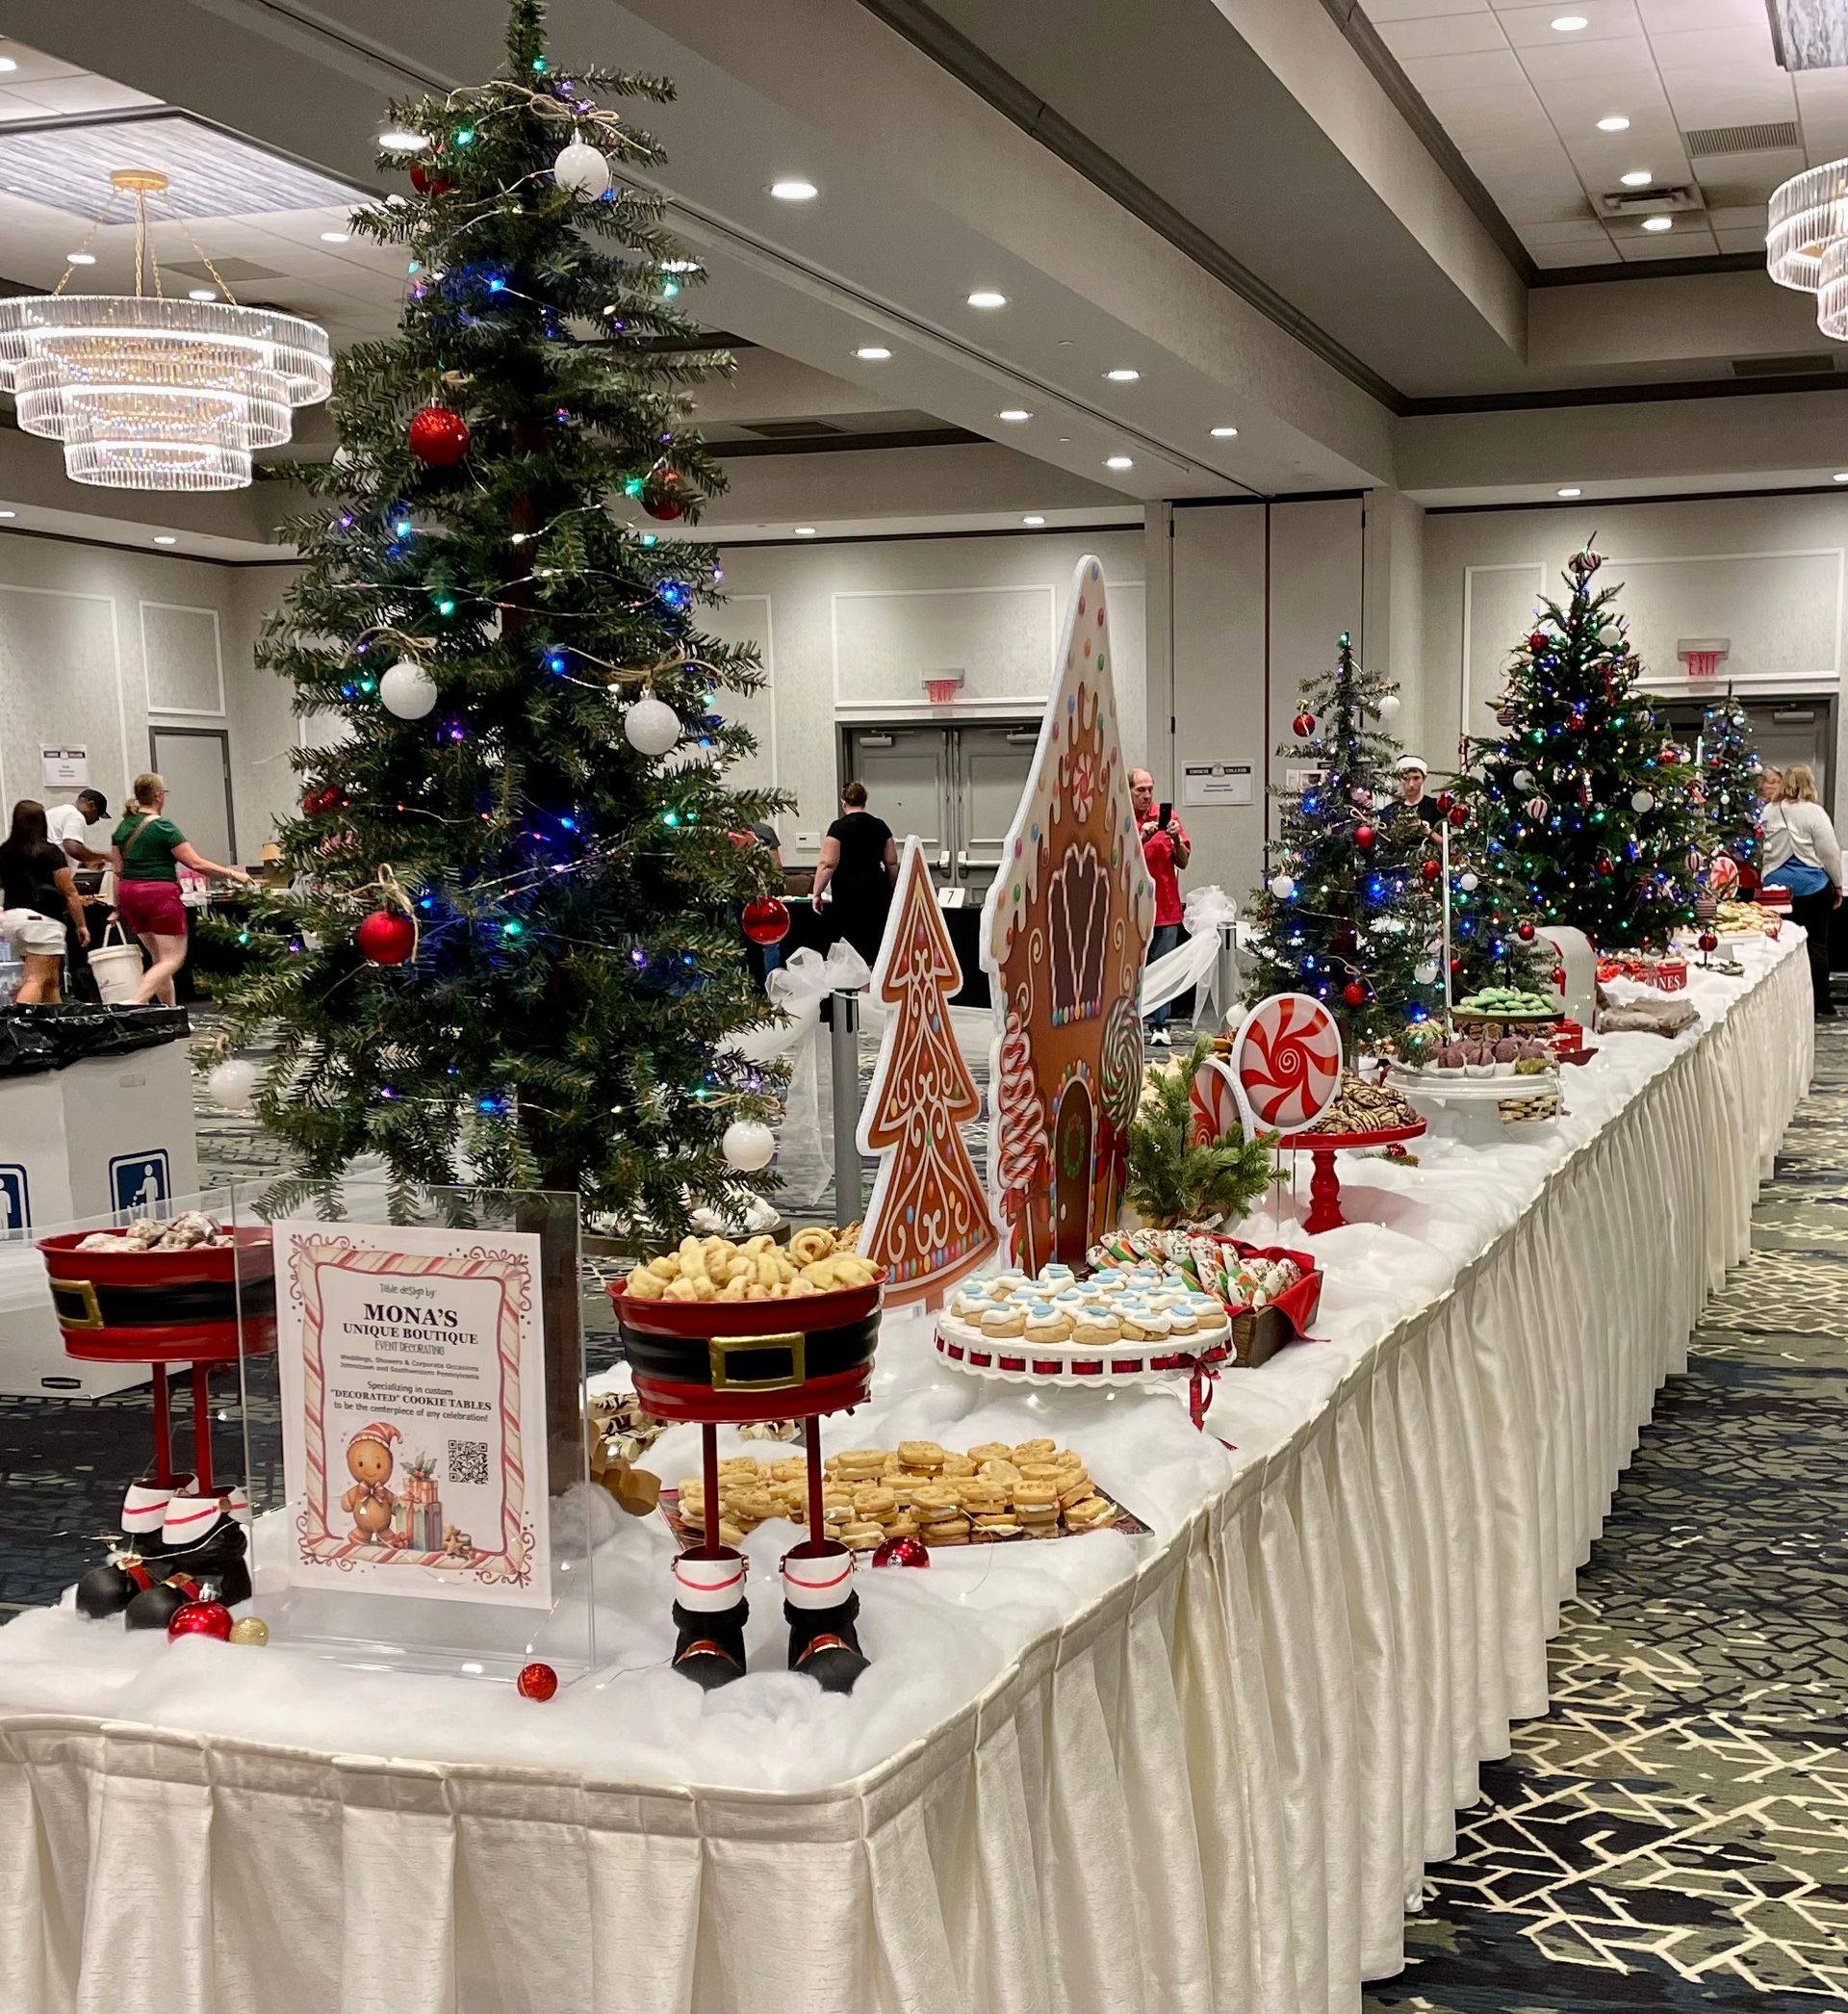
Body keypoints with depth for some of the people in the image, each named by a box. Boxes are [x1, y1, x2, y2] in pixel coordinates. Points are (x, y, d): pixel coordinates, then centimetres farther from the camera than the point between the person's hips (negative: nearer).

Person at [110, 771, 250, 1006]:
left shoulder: (123, 827, 10)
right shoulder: (163, 828, -10)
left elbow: (118, 870, 14)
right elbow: (196, 863, -12)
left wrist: (118, 907, 21)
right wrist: (231, 874, -3)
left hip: (129, 892, 8)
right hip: (160, 893, -8)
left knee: (159, 957, 16)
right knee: (173, 959, -4)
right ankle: (136, 1003, -22)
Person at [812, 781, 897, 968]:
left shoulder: (839, 827, -6)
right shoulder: (880, 826, 7)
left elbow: (828, 864, -11)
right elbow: (892, 863, 10)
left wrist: (817, 893, -6)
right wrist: (892, 890, 22)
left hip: (848, 891, -4)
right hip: (877, 889, 4)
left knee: (854, 940, 0)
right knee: (876, 940, 7)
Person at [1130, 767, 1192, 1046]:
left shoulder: (1167, 814, 8)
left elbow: (1183, 862, 9)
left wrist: (1176, 840, -9)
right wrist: (1141, 838, -19)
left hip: (1165, 907, 2)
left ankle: (1159, 1025, 2)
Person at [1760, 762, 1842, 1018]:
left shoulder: (1768, 812, 1)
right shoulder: (1813, 812, -11)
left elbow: (1762, 849, 11)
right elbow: (1829, 853, -8)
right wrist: (1837, 885, 3)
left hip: (1777, 885, 4)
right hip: (1812, 886, -4)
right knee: (1816, 945, 2)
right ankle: (1820, 1005, 3)